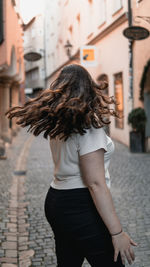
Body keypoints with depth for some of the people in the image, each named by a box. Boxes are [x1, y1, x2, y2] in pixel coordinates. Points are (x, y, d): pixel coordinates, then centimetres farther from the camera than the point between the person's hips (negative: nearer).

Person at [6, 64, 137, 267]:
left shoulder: (57, 126, 6)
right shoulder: (88, 127, -18)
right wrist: (117, 232, -19)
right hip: (82, 209, -9)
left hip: (55, 202, 9)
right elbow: (96, 184, -21)